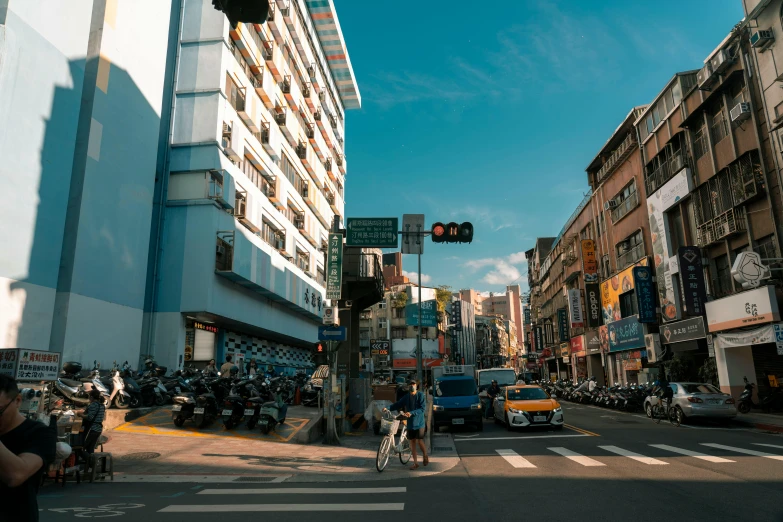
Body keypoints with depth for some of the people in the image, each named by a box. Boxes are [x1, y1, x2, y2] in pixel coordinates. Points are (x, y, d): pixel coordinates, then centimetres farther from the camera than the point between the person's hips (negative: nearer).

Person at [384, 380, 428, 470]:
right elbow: (397, 404, 7)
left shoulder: (421, 395, -8)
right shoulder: (406, 397, 5)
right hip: (410, 423, 4)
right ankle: (415, 463, 15)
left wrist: (411, 413, -26)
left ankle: (425, 457, 25)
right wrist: (388, 408, -9)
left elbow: (423, 408, -16)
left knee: (420, 441, -3)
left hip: (419, 422, -4)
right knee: (412, 442, 6)